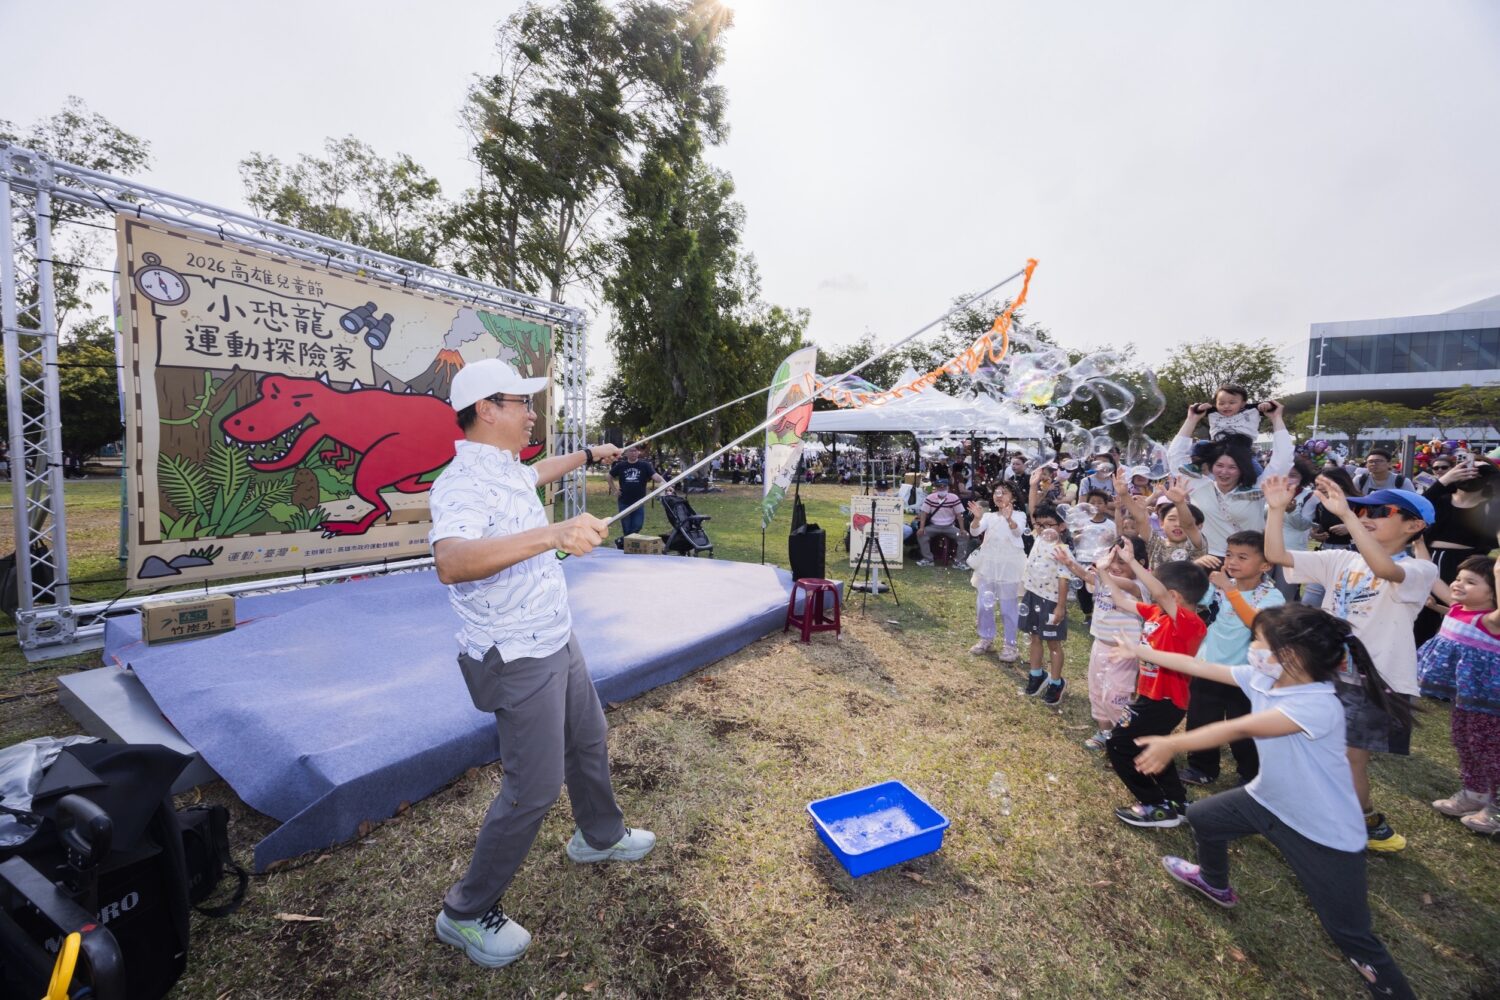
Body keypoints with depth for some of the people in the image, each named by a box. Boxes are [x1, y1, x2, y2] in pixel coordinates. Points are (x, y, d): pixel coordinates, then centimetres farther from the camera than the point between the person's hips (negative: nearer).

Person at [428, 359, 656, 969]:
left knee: (588, 741, 24)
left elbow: (538, 473, 30)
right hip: (521, 660, -10)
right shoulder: (463, 482, -25)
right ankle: (467, 913, 25)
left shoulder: (509, 469, 5)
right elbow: (451, 563, -45)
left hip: (557, 643, 10)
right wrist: (554, 534, -55)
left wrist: (589, 455, 44)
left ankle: (600, 836, 49)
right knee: (534, 788, 0)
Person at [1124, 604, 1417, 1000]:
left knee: (1351, 935, 3)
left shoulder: (1318, 706, -35)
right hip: (1269, 799, 8)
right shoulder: (1261, 677, -11)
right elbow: (1198, 666, -3)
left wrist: (1172, 744, -39)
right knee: (1202, 817, 23)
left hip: (1326, 834, -8)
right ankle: (1214, 882, 50)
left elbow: (1239, 728, -41)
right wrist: (1140, 650, 0)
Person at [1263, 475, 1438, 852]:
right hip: (1332, 672, 5)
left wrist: (1345, 514, -41)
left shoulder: (1420, 570, -10)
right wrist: (1277, 508, -14)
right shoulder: (1341, 560, 5)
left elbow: (1384, 569, -35)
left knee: (1348, 758, 1)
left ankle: (1368, 826, 27)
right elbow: (1275, 555, -3)